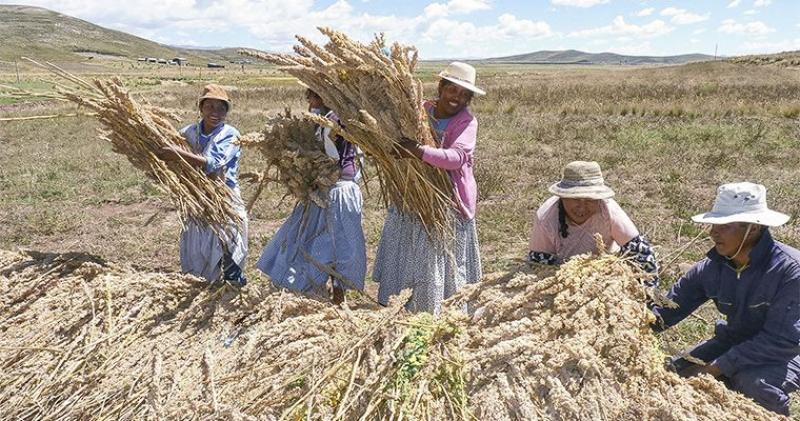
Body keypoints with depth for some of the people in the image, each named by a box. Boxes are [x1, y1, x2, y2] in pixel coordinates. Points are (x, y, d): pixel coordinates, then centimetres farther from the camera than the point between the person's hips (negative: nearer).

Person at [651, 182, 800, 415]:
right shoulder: (712, 267, -11)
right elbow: (669, 307, -10)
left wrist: (718, 367, -29)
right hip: (734, 341, 5)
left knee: (754, 384, -33)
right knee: (676, 371, -3)